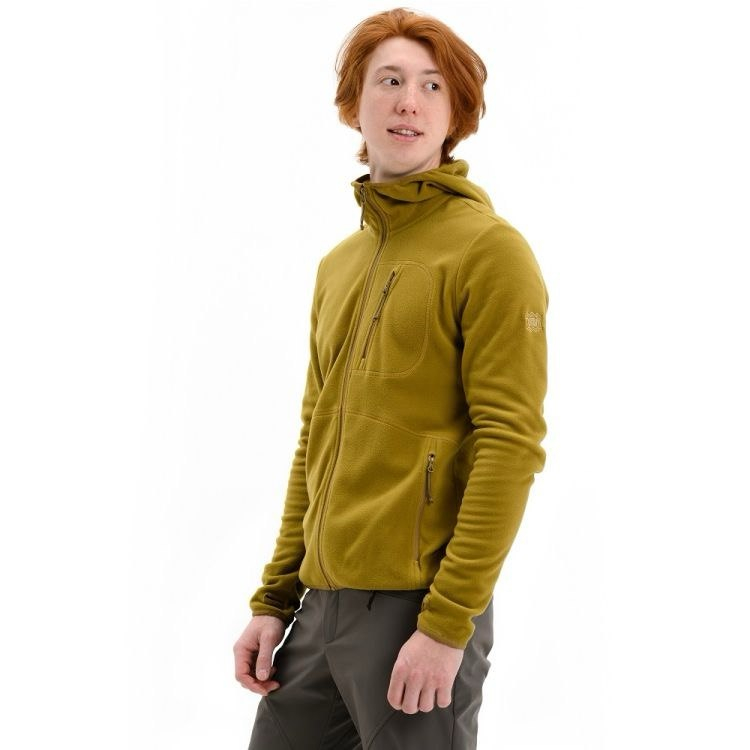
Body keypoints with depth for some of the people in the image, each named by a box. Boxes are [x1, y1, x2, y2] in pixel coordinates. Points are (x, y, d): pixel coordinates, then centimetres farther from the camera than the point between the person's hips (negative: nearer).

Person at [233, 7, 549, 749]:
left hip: (417, 608, -6)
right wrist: (274, 600, 12)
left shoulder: (490, 251, -7)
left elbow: (511, 445, -14)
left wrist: (448, 623, -17)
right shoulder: (337, 265, 15)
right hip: (320, 605, 7)